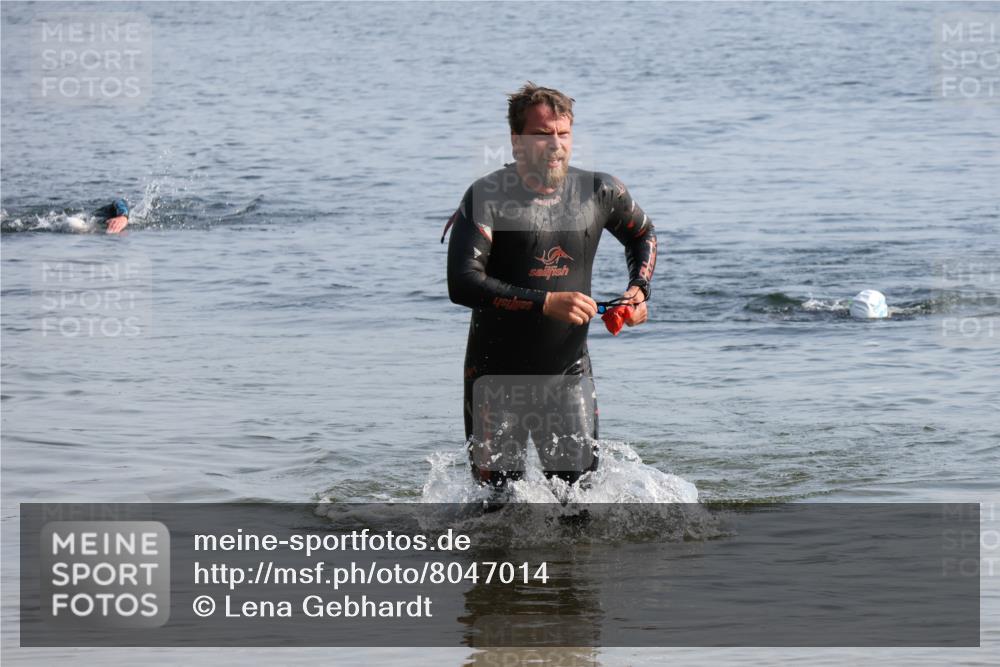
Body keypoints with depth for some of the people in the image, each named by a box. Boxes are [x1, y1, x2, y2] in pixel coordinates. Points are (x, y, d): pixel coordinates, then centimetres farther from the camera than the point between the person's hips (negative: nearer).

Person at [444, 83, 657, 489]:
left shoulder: (599, 193, 0)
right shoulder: (487, 198, -13)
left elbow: (642, 234, 22)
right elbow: (462, 283, -24)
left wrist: (639, 288, 3)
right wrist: (546, 303, -29)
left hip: (569, 374, 3)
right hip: (498, 376, -3)